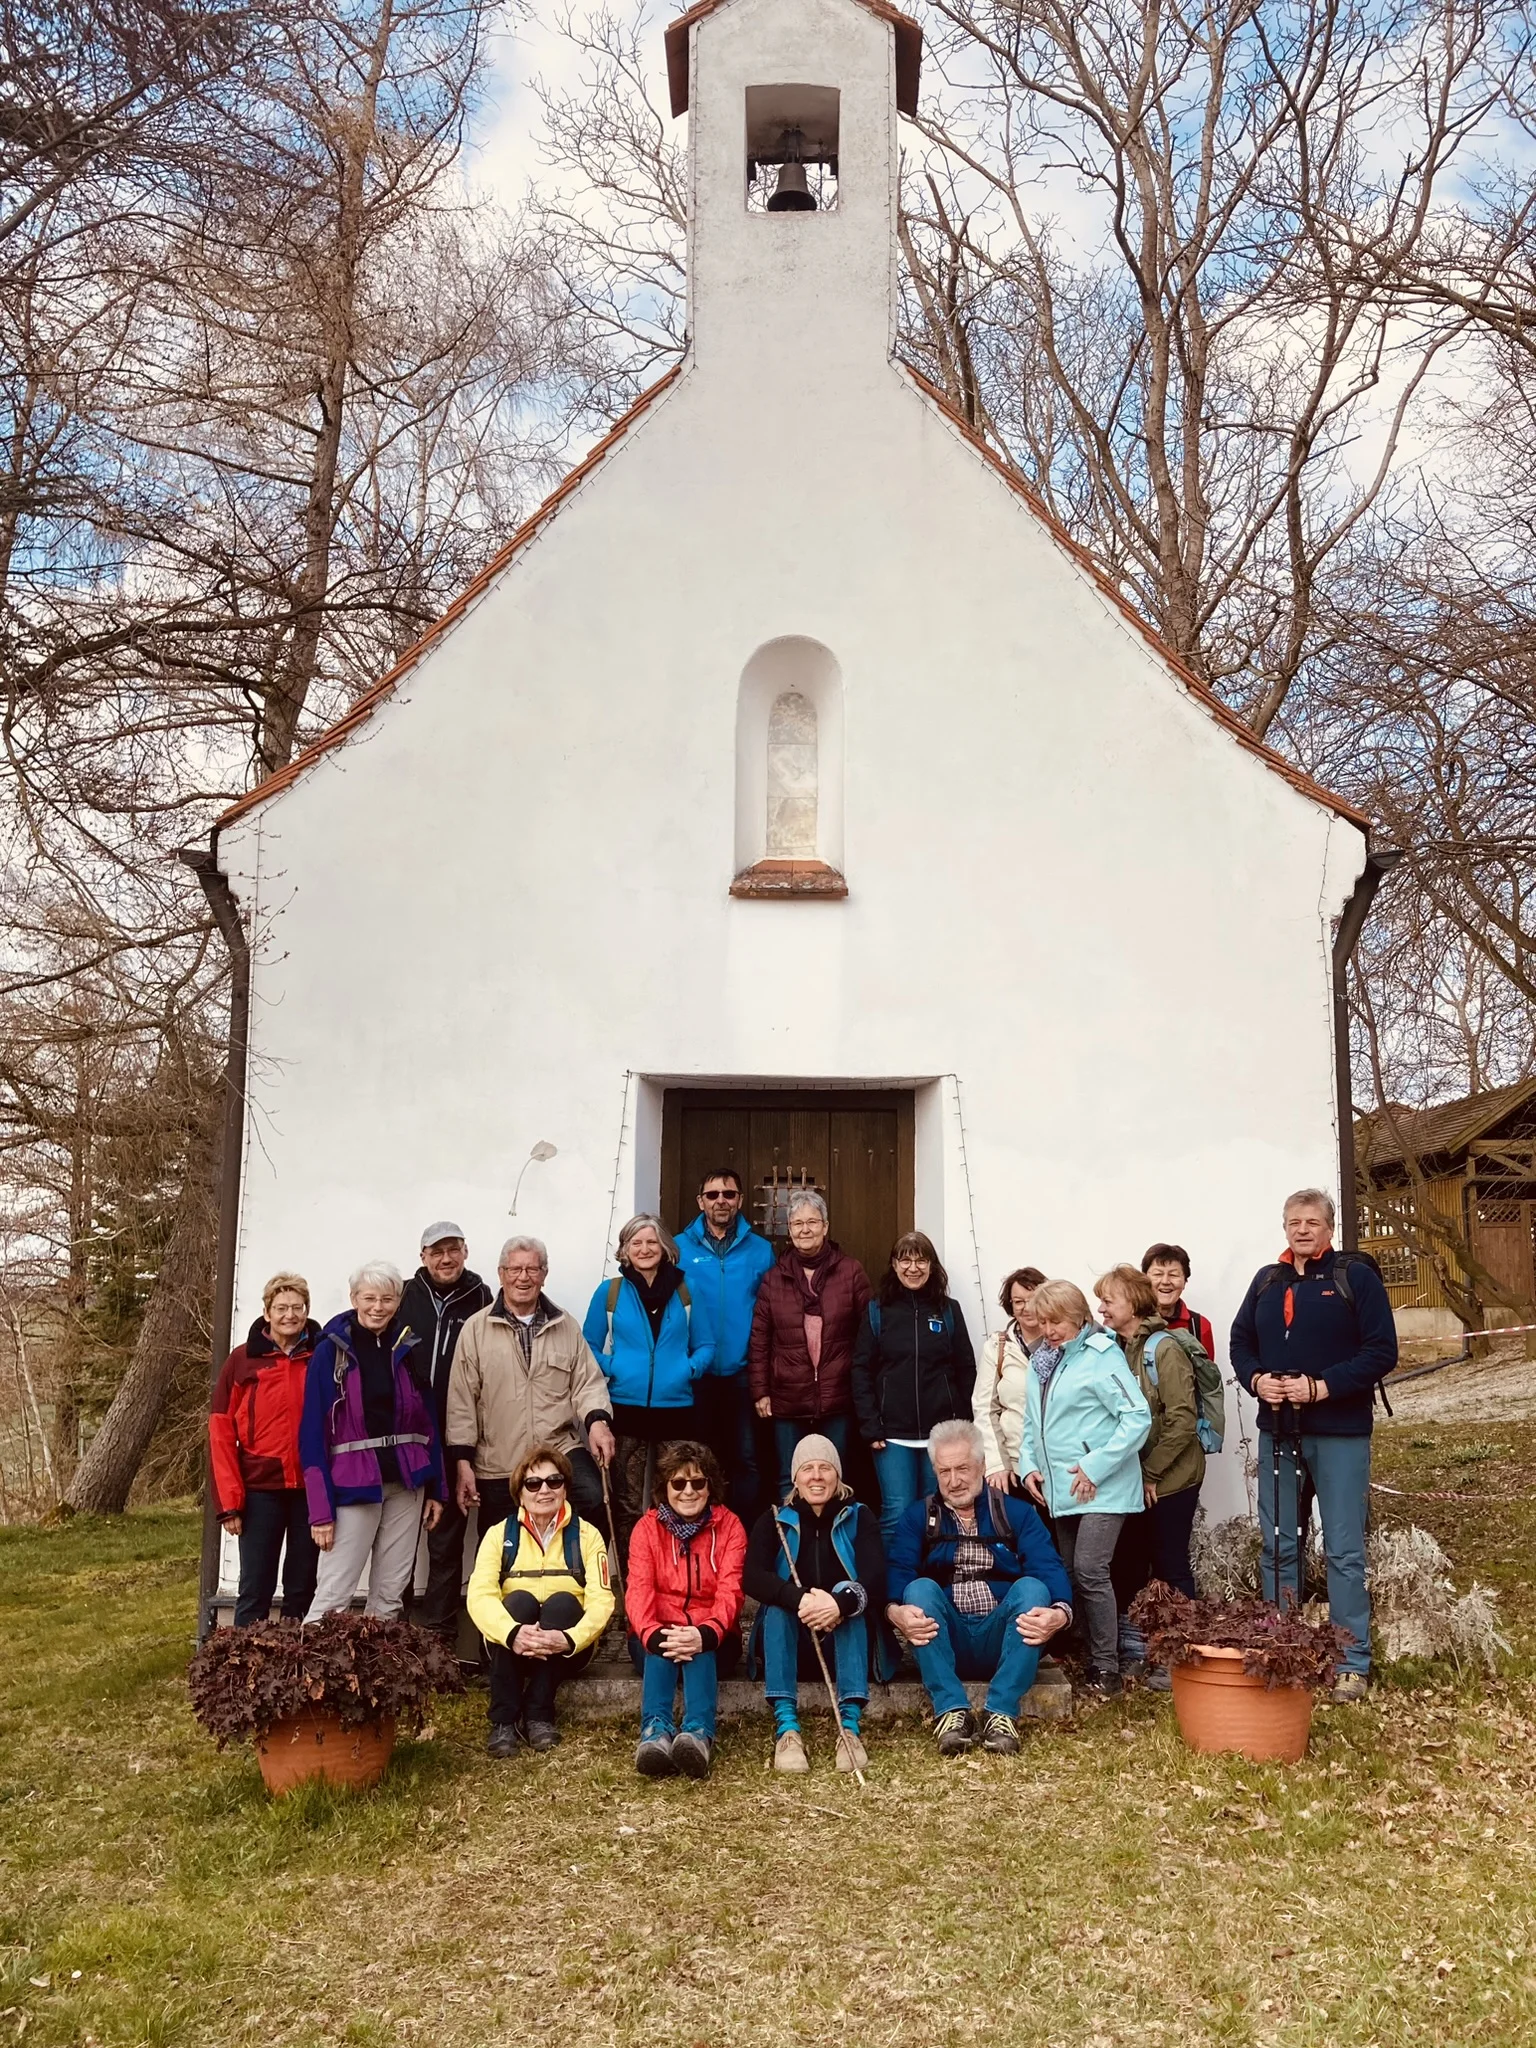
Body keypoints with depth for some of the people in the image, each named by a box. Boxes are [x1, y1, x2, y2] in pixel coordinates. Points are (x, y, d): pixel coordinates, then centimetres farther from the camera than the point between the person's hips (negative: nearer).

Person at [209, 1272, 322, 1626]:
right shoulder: (243, 1359, 1)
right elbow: (221, 1431, 0)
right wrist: (229, 1499, -6)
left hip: (311, 1490, 1)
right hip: (260, 1490, -1)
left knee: (302, 1589, 9)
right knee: (255, 1590, 3)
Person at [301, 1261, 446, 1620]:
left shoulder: (410, 1347, 5)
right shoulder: (331, 1351, -4)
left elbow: (428, 1420, 9)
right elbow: (314, 1432, -6)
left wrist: (436, 1488, 5)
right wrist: (321, 1508, -11)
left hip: (406, 1482, 3)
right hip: (353, 1484, -3)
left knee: (392, 1593, 8)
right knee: (332, 1595, -6)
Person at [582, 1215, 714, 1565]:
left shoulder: (686, 1291, 7)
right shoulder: (609, 1292, 4)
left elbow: (705, 1346, 8)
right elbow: (589, 1347, 8)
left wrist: (689, 1370, -10)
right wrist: (612, 1369, -10)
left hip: (676, 1408, 1)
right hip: (626, 1408, -1)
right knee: (627, 1503, 2)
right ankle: (629, 1576, 11)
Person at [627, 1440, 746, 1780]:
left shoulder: (729, 1526, 1)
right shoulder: (647, 1527, 2)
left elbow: (729, 1590, -12)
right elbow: (638, 1589, -12)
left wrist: (705, 1634, -34)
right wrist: (654, 1635, -35)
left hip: (710, 1638, 0)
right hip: (658, 1634, 1)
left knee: (699, 1650, -35)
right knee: (660, 1649, -34)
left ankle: (699, 1734, -56)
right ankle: (656, 1733, -53)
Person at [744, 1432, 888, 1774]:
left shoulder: (857, 1517, 3)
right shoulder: (774, 1521, 3)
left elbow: (875, 1578, -15)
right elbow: (753, 1578, -15)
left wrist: (841, 1603, -37)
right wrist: (799, 1600, -35)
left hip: (847, 1640, 0)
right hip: (792, 1645, 0)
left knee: (850, 1599, -28)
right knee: (778, 1603, -28)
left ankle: (851, 1724, -39)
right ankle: (786, 1727, -39)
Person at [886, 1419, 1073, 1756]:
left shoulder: (1017, 1513, 9)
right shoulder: (918, 1517, 10)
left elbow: (1049, 1570, -8)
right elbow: (896, 1573, -7)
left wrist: (1060, 1612, -30)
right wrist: (895, 1611, -30)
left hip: (1004, 1640, 0)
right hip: (943, 1643, 0)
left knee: (1032, 1587, -26)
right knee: (920, 1588, -26)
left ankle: (1002, 1713, -30)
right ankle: (951, 1710, -32)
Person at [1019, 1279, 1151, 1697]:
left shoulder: (1100, 1356, -12)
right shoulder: (1040, 1362, 11)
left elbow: (1138, 1415, -18)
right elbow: (1032, 1423, 18)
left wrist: (1096, 1467, -19)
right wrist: (1029, 1466, 1)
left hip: (1101, 1489, -8)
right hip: (1060, 1489, 8)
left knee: (1090, 1572, -12)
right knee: (1069, 1575, 12)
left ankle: (1106, 1666, -1)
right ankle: (1084, 1657, 23)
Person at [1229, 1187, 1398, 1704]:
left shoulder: (1356, 1277, -5)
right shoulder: (1267, 1281, 11)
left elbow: (1382, 1351, -10)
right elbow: (1240, 1341, 14)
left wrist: (1322, 1387, -18)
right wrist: (1256, 1380, -7)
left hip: (1339, 1432, -5)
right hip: (1278, 1431, 5)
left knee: (1343, 1550, 0)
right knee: (1277, 1547, 11)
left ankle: (1353, 1663, 8)